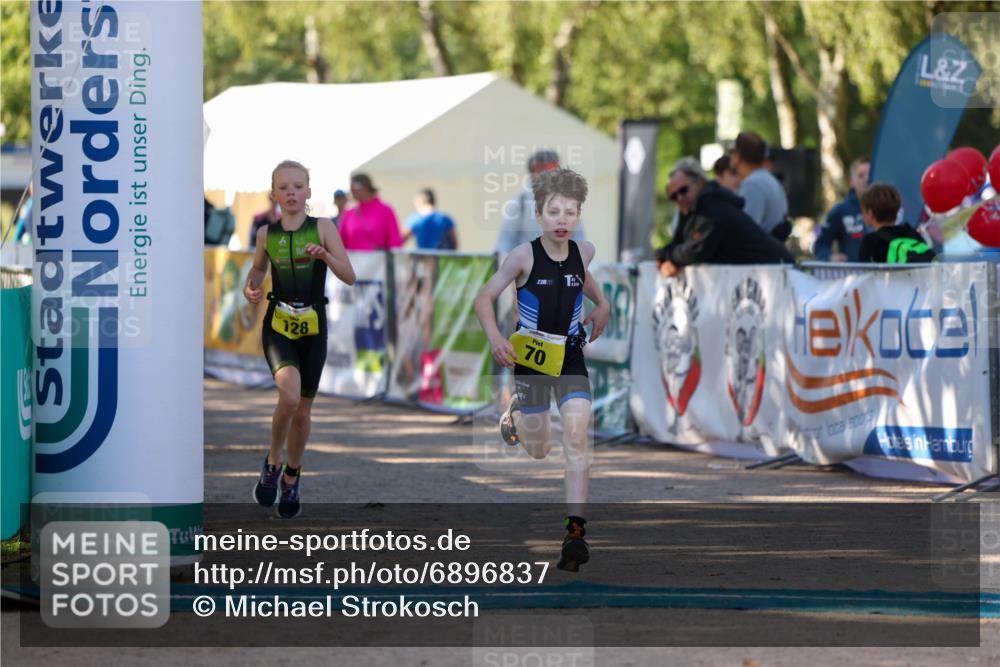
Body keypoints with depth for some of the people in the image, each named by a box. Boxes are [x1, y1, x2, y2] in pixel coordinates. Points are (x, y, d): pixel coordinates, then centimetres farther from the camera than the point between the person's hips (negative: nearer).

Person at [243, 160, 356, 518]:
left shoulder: (322, 228, -5)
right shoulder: (267, 234, 1)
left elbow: (349, 277, -8)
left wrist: (325, 255, -26)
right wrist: (251, 287, 0)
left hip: (313, 327, 1)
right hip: (278, 326, -1)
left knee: (303, 409, 10)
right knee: (290, 395, -25)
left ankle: (291, 478, 32)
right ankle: (273, 462, -2)